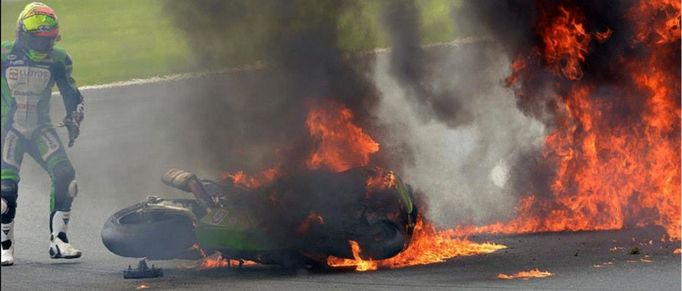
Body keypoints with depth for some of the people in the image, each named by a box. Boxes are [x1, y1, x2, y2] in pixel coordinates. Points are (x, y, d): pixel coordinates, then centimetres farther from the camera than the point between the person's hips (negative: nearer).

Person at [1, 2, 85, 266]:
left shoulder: (57, 59, -1)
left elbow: (71, 94, 9)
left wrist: (74, 119, -5)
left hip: (41, 128, 2)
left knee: (65, 176, -17)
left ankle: (58, 240, -8)